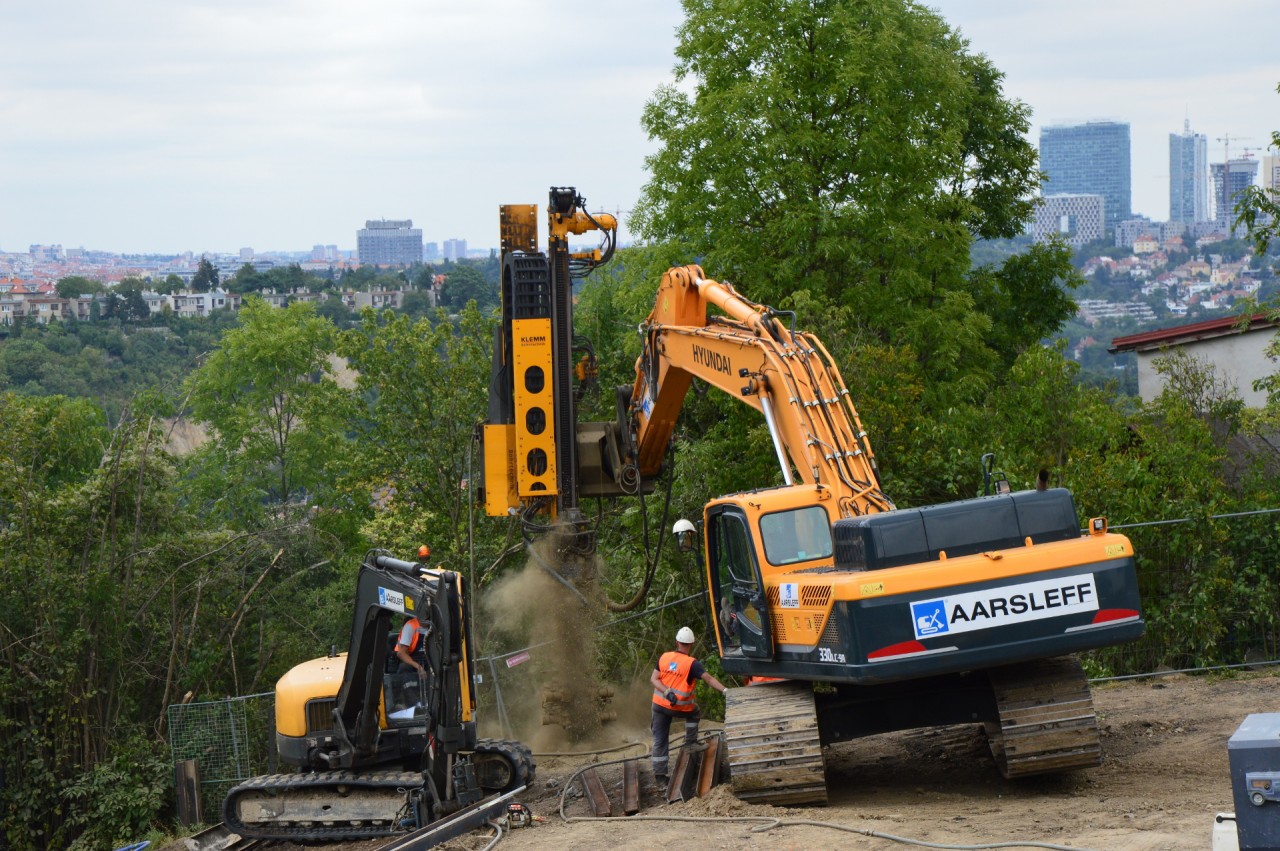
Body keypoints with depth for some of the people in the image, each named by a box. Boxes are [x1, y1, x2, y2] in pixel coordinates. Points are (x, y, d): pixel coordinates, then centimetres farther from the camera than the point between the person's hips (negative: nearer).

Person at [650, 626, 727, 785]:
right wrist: (724, 690, -29)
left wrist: (667, 692, -17)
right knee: (694, 713, 32)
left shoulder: (664, 657, -2)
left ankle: (659, 773, 8)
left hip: (660, 705, 3)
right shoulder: (692, 664, -15)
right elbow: (709, 679, -24)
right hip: (680, 707, -3)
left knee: (660, 740, 8)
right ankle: (690, 742, 27)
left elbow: (653, 678, -6)